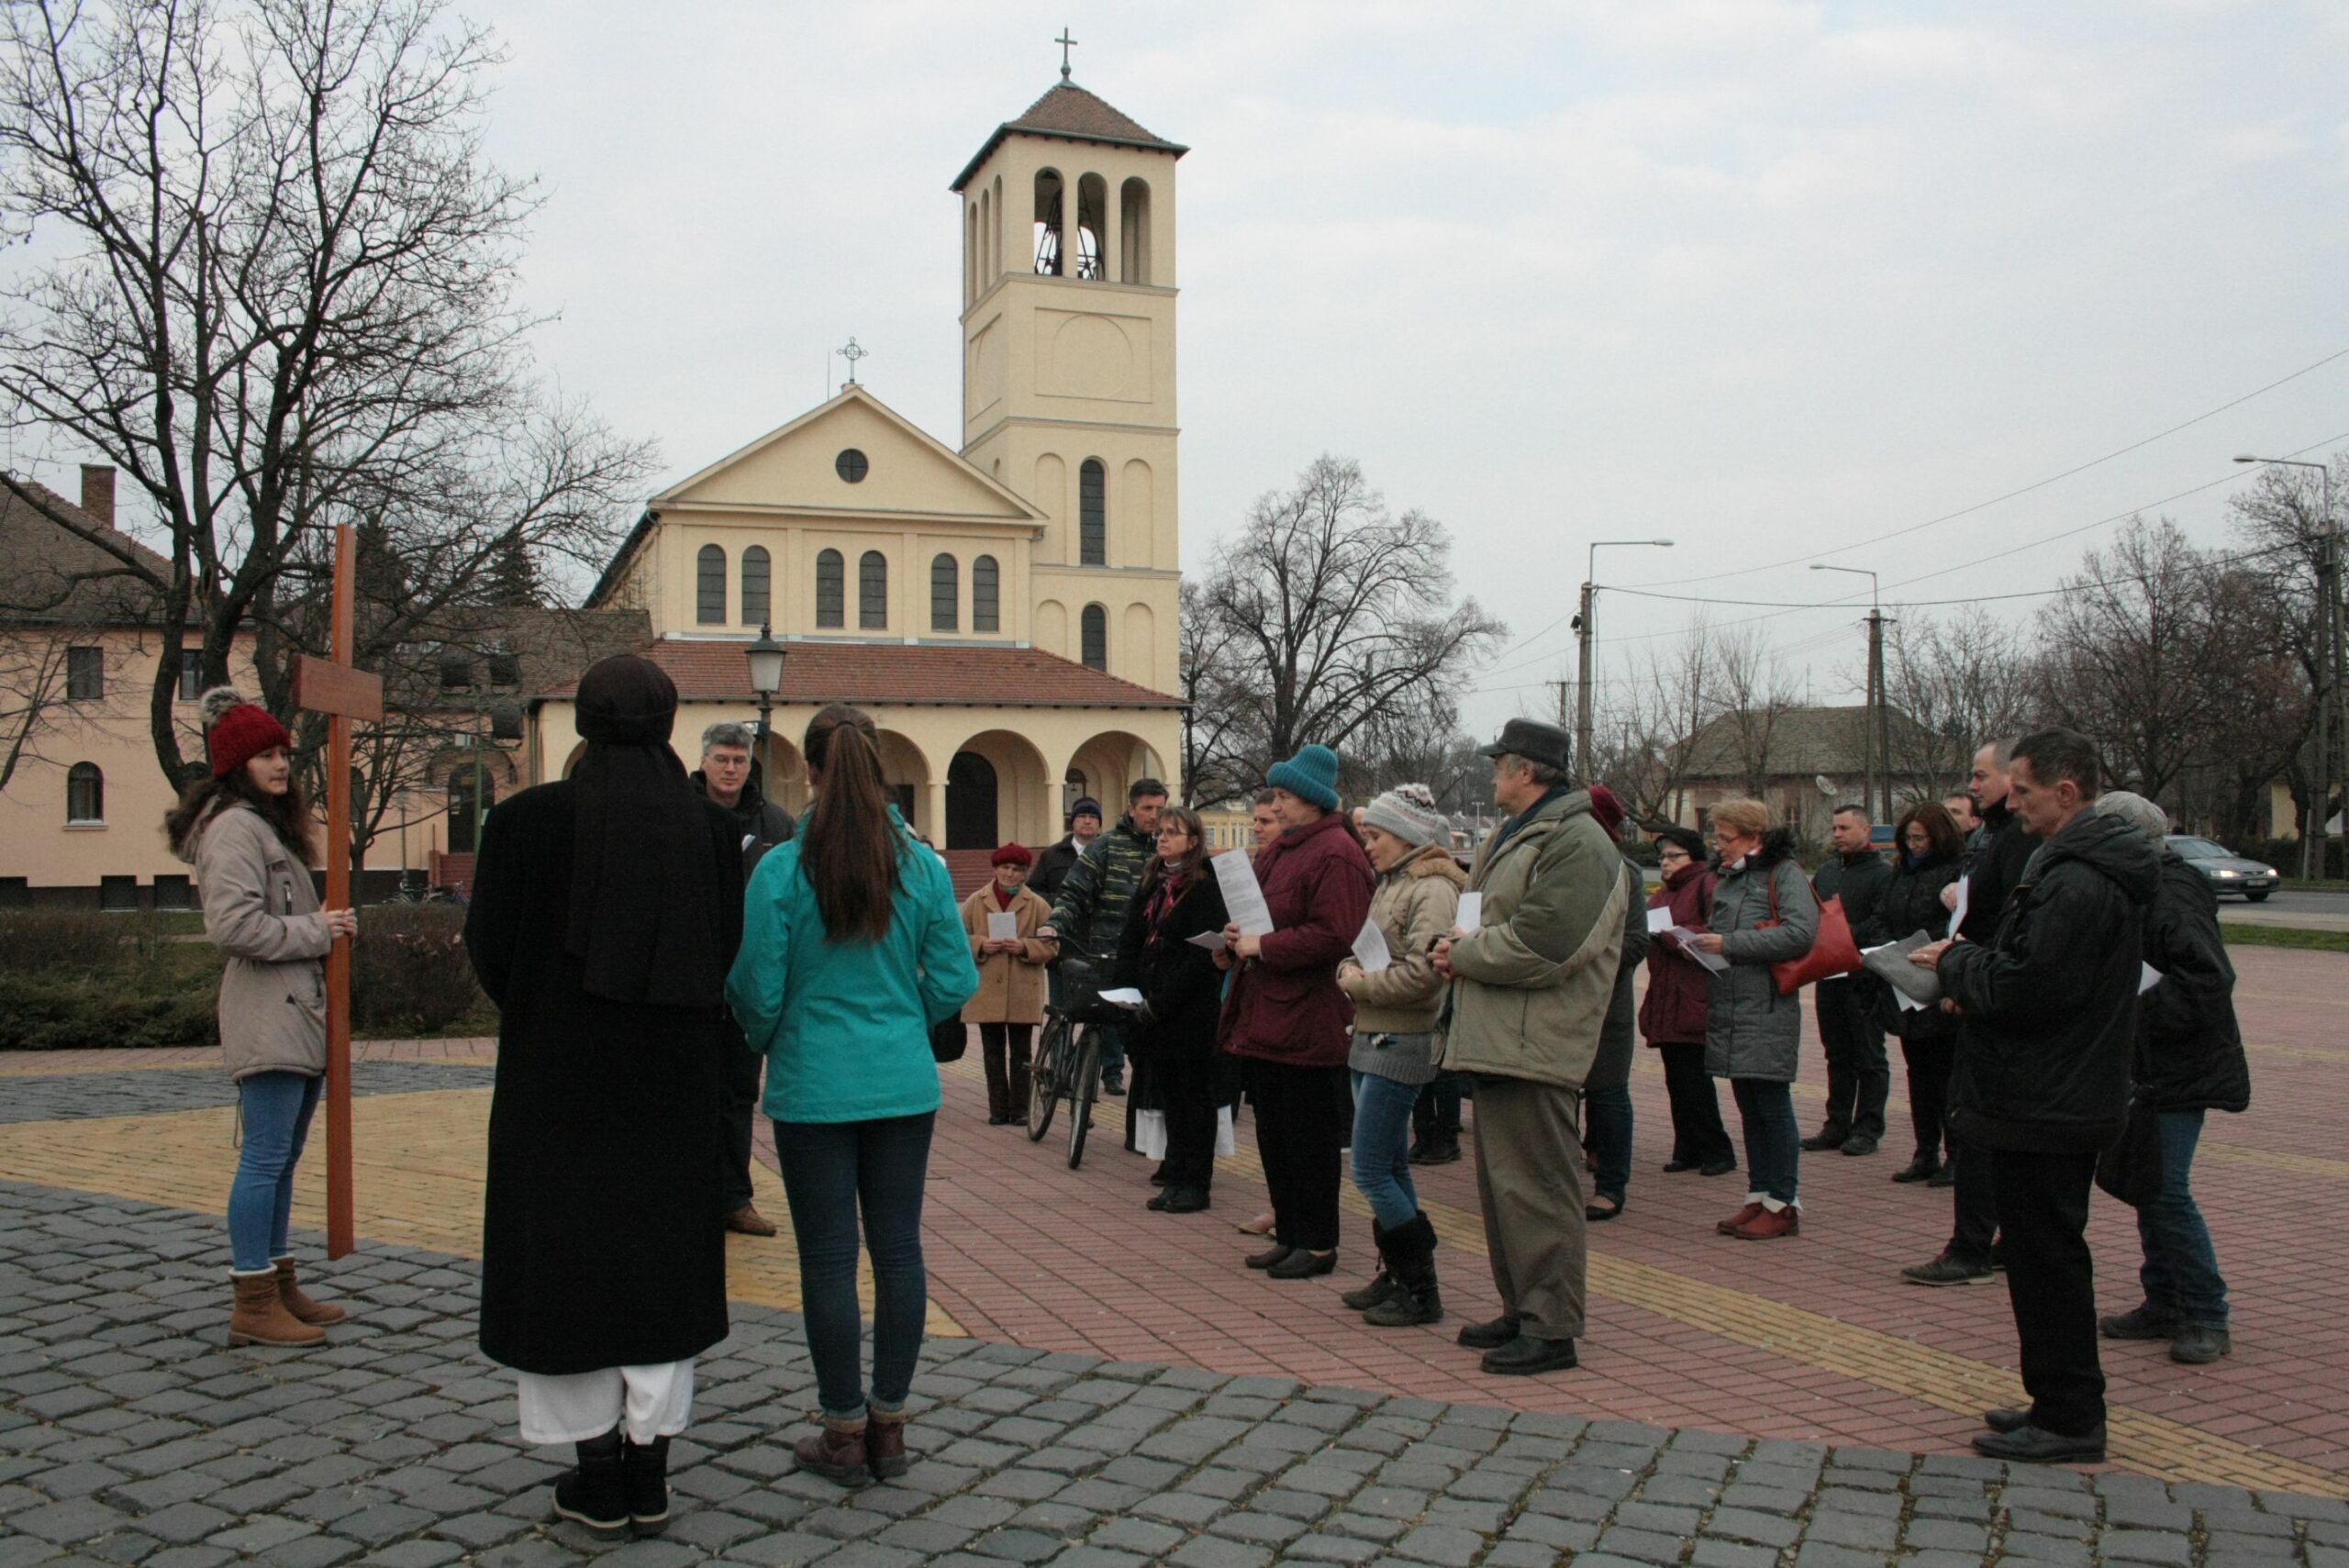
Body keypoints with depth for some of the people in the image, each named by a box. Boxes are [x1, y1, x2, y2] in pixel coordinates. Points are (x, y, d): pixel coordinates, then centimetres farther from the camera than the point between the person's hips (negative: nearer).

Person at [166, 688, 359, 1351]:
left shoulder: (271, 824, 22)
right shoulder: (234, 827, -11)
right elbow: (234, 925, -22)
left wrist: (324, 923, 7)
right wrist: (316, 931, -13)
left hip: (297, 1012, 10)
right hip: (267, 1016, -10)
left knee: (282, 1157, 14)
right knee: (265, 1157, -7)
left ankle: (280, 1286, 22)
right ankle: (253, 1304, -2)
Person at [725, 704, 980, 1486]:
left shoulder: (781, 870, -11)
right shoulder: (922, 865, -3)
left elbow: (757, 990, -7)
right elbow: (955, 982, 0)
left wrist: (769, 1040, 14)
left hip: (813, 1088, -3)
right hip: (904, 1085, 3)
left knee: (828, 1257, 6)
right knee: (898, 1248, 11)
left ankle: (845, 1432, 16)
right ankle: (888, 1424, 20)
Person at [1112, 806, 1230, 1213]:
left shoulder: (1206, 887, -10)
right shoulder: (1153, 883, 13)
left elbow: (1202, 955, -17)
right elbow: (1130, 941, 12)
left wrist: (1160, 1002, -19)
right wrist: (1131, 992, -2)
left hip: (1192, 1009, -7)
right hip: (1153, 1009, 7)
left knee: (1194, 1096, 2)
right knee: (1169, 1095, 12)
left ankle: (1195, 1184, 9)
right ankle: (1176, 1177, 20)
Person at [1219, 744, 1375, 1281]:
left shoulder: (1336, 855, -14)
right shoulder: (1280, 849, 16)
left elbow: (1333, 936, -23)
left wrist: (1263, 946, -19)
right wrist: (1238, 935, 4)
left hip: (1309, 1022, -10)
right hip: (1265, 1016, 10)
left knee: (1310, 1137, 0)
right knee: (1273, 1134, 15)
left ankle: (1319, 1245, 11)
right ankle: (1289, 1234, 26)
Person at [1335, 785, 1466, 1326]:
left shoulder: (1433, 888, -14)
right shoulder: (1389, 884, 15)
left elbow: (1423, 972, -25)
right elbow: (1366, 952, 19)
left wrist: (1360, 984, -14)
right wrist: (1349, 970, -2)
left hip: (1401, 1044, -9)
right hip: (1370, 1039, 9)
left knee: (1371, 1173, -7)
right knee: (1392, 1168, 14)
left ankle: (1421, 1291, 2)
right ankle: (1397, 1275, 23)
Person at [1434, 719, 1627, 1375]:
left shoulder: (1577, 843, -14)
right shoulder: (1513, 836, 20)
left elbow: (1541, 945, -24)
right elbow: (1488, 923, 27)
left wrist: (1464, 955, -11)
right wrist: (1460, 950, 4)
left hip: (1534, 1046, -11)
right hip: (1497, 1042, 11)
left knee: (1537, 1187, -6)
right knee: (1502, 1184, 16)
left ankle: (1552, 1330, 2)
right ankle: (1521, 1311, 27)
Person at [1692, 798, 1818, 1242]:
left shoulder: (1785, 873, -7)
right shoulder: (1729, 878, 18)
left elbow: (1801, 933, -20)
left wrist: (1730, 945, -17)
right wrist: (1702, 944, 3)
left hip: (1768, 1011, -8)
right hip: (1728, 1007, 8)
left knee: (1773, 1106, -3)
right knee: (1749, 1108, 12)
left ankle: (1784, 1205, 4)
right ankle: (1759, 1197, 19)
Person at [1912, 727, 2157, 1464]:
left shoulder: (2075, 884, -22)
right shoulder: (2095, 866, 12)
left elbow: (2023, 989, -27)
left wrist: (1955, 962, -9)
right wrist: (1973, 973, 4)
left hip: (2044, 1109, -11)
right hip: (2072, 1095, 11)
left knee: (2045, 1260, 0)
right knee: (2051, 1255, 18)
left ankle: (2068, 1421, 10)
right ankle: (2062, 1404, 29)